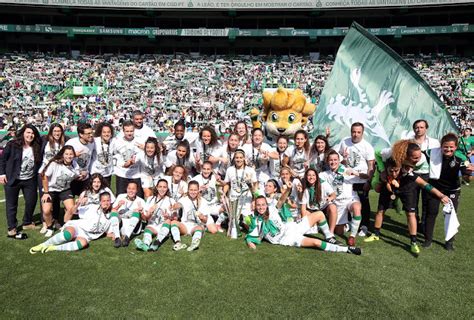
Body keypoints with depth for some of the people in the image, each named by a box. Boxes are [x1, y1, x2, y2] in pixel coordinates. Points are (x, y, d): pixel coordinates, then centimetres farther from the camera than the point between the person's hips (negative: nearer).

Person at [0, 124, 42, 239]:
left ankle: (27, 223, 32)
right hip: (12, 180, -4)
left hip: (30, 180, 4)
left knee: (32, 201, 12)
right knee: (11, 205, 4)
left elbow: (39, 163, 9)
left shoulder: (37, 148, -1)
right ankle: (12, 230, 11)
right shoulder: (12, 144, -10)